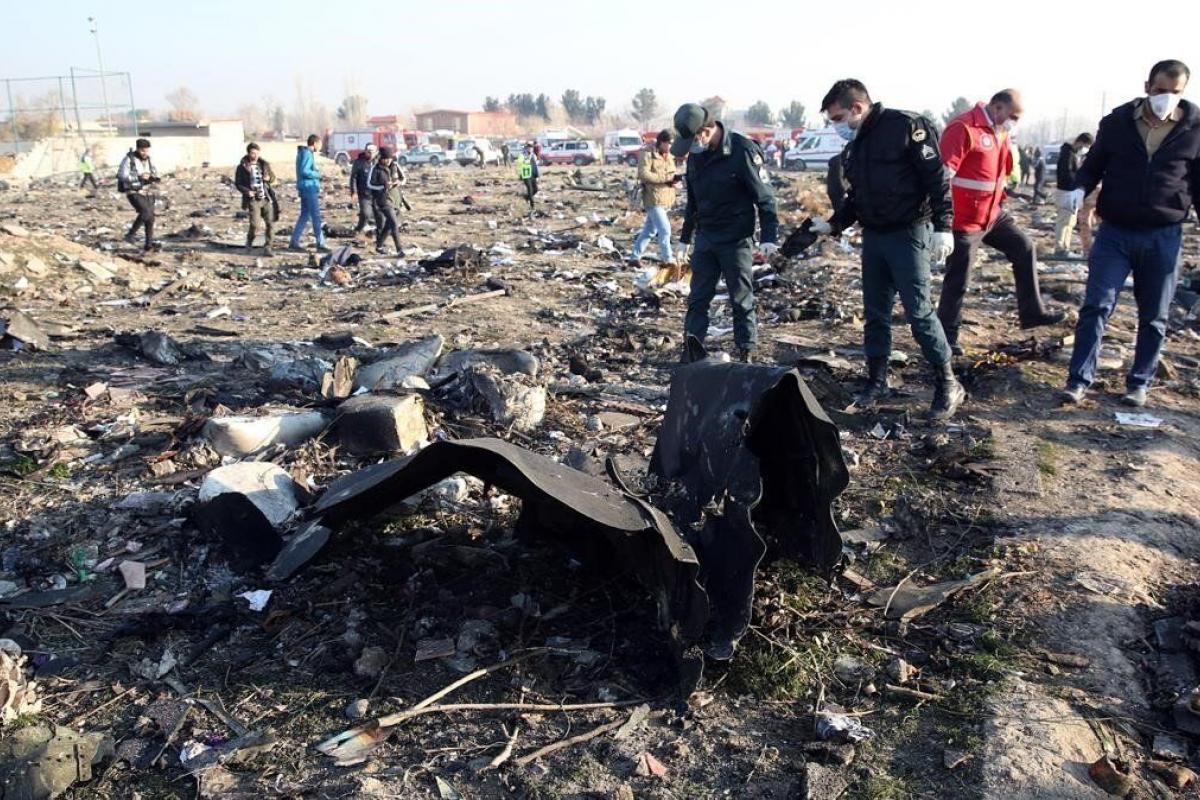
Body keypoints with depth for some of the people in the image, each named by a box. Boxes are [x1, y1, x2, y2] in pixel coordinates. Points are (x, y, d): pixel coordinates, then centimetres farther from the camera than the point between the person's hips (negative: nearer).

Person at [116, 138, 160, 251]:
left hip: (147, 192, 6)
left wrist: (153, 177, -13)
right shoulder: (129, 159, -11)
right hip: (133, 192, -6)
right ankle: (131, 234, -11)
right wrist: (139, 177, -25)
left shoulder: (149, 160, 7)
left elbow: (155, 175, 12)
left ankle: (149, 243, 9)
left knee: (150, 218, 1)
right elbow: (122, 176, -17)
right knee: (145, 212, -25)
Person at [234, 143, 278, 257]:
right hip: (253, 199, -3)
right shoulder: (242, 167, -1)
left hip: (267, 198, 3)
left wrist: (269, 178, -5)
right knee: (255, 224, -11)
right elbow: (237, 183, 2)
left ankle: (267, 247, 8)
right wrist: (247, 191, -15)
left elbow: (273, 177, 18)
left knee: (270, 223, -2)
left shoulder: (264, 164, 8)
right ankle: (249, 240, 20)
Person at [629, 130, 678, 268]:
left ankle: (635, 256, 22)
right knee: (665, 230, -12)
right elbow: (643, 174, -21)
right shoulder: (648, 154, -10)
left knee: (649, 230, 13)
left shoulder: (668, 156, 15)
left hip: (665, 200, 8)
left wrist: (674, 179, -2)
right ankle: (668, 260, -5)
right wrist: (665, 177, -22)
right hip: (653, 199, -8)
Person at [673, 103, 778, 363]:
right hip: (705, 238, 6)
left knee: (742, 300, 3)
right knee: (698, 298, 7)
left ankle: (746, 353, 13)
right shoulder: (695, 155, 5)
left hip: (737, 240, -6)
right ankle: (690, 353, 13)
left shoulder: (743, 151, -15)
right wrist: (685, 237, 21)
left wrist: (768, 238, -18)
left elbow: (765, 196, -13)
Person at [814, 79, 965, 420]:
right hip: (873, 236, 8)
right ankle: (877, 380, 22)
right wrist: (833, 225, 11)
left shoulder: (906, 126, -11)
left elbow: (937, 178, -14)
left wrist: (942, 227, -20)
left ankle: (948, 385, 4)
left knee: (918, 311, -8)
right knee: (875, 312, 10)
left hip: (908, 234, -7)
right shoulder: (854, 146, 13)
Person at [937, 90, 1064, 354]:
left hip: (993, 213, 9)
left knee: (1024, 247, 12)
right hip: (964, 219, -9)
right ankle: (946, 335, 11)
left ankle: (1032, 312, 22)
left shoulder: (1001, 132, 12)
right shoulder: (964, 129, -18)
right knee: (958, 279, -2)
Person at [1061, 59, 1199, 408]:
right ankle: (1080, 380, 0)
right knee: (1096, 307, -6)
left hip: (1163, 237, 0)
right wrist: (1080, 188, -11)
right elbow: (1094, 164, 10)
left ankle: (1139, 383, 20)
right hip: (1115, 232, 0)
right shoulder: (1116, 122, 0)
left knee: (1153, 317, 8)